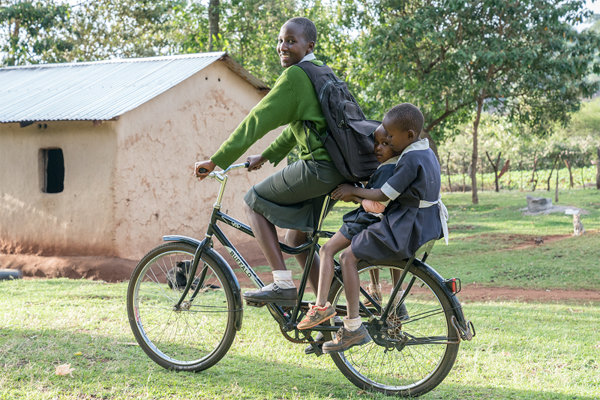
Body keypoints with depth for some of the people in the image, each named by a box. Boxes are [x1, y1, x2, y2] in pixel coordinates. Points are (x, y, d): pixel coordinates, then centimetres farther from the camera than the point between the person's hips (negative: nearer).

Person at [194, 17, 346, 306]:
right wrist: (265, 157, 32)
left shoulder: (296, 75, -10)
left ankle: (283, 284, -4)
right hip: (339, 169, 10)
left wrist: (216, 161, -11)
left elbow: (257, 120, -13)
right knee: (297, 238, 19)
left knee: (253, 202, 3)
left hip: (318, 166, -10)